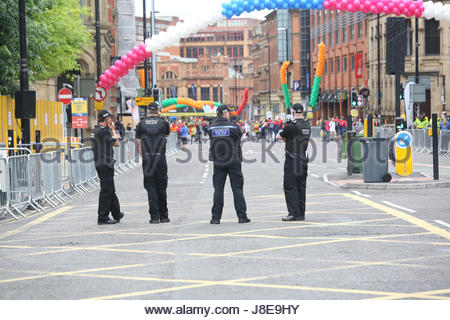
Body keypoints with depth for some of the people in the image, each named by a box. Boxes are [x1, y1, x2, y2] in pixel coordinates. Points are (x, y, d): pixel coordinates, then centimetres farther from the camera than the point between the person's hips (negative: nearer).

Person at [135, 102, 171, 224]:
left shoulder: (141, 124, 6)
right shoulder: (163, 123, 4)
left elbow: (139, 144, 5)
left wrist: (143, 157, 11)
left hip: (147, 159, 0)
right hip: (160, 158, 0)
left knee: (150, 187, 3)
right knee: (161, 187, 9)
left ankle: (154, 216, -3)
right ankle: (163, 216, 14)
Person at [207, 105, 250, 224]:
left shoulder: (211, 128, -1)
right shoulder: (232, 126, -11)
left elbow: (212, 140, 8)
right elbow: (239, 136, 1)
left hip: (218, 162, 3)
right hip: (233, 161, -3)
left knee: (218, 189, 7)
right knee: (237, 188, 4)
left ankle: (216, 217, 4)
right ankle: (242, 216, 3)